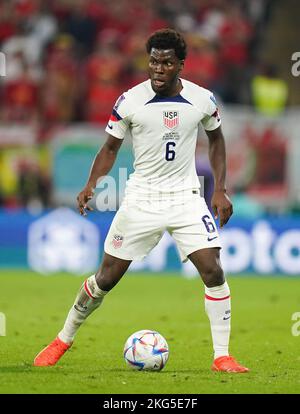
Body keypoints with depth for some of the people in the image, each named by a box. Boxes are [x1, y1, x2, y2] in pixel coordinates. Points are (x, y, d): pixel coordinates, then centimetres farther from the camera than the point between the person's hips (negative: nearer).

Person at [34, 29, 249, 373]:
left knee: (213, 271, -14)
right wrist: (91, 184, -13)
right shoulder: (130, 101, -9)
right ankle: (64, 339, 23)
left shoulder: (202, 99, -5)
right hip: (141, 199, -1)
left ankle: (222, 356, -5)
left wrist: (220, 190, 4)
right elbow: (110, 148, 3)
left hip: (186, 198, 1)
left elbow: (216, 139, 12)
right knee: (107, 277, 3)